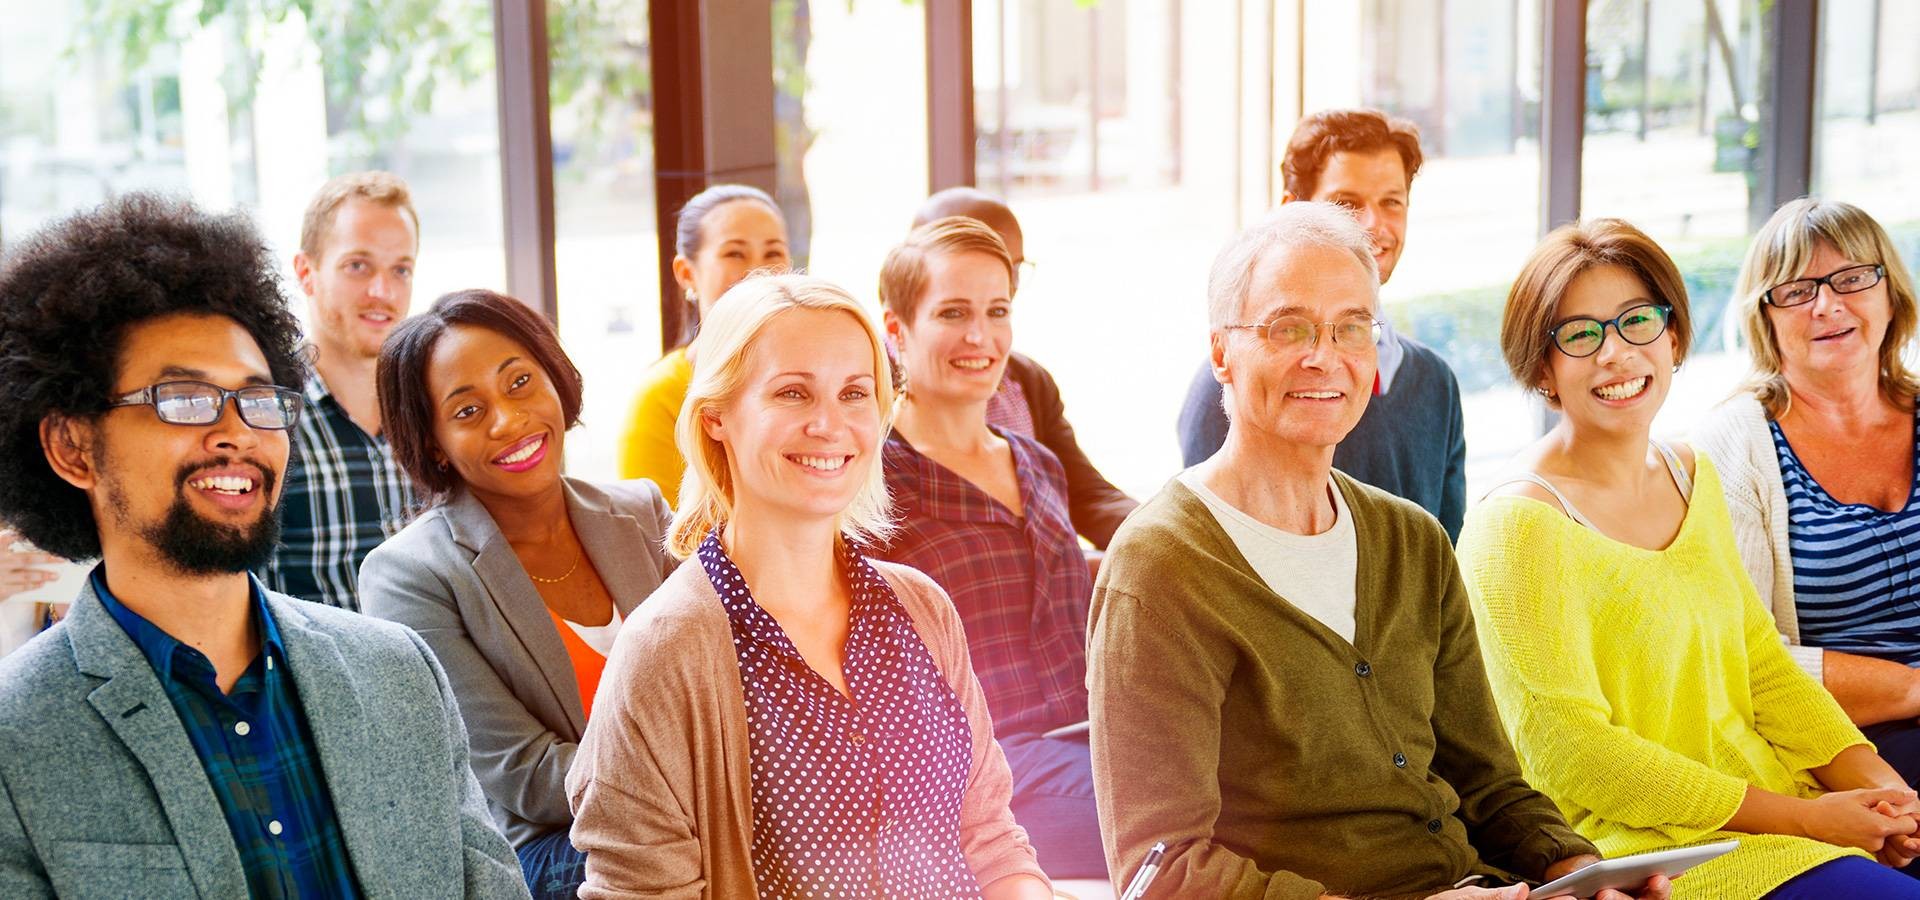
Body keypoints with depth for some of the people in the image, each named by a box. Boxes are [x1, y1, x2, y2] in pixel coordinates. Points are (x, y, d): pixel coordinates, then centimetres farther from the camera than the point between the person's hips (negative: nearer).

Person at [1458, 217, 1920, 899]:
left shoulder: (1692, 476, 11)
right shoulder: (1516, 527, -14)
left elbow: (1761, 663, 13)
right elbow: (1570, 753, -16)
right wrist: (1800, 819, -14)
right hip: (1638, 843, -7)